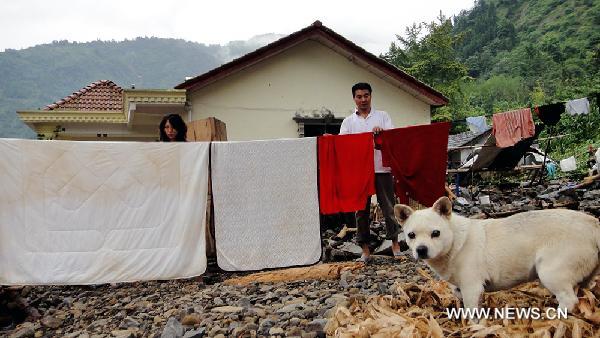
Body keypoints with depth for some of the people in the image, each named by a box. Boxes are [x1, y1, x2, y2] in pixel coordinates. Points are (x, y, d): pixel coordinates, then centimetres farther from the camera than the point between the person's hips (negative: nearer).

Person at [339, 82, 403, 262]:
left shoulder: (382, 116, 12)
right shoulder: (348, 122, 14)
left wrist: (382, 131, -19)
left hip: (382, 168, -1)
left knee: (389, 207, 2)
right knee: (361, 209, 4)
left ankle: (395, 243, 14)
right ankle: (365, 249, 12)